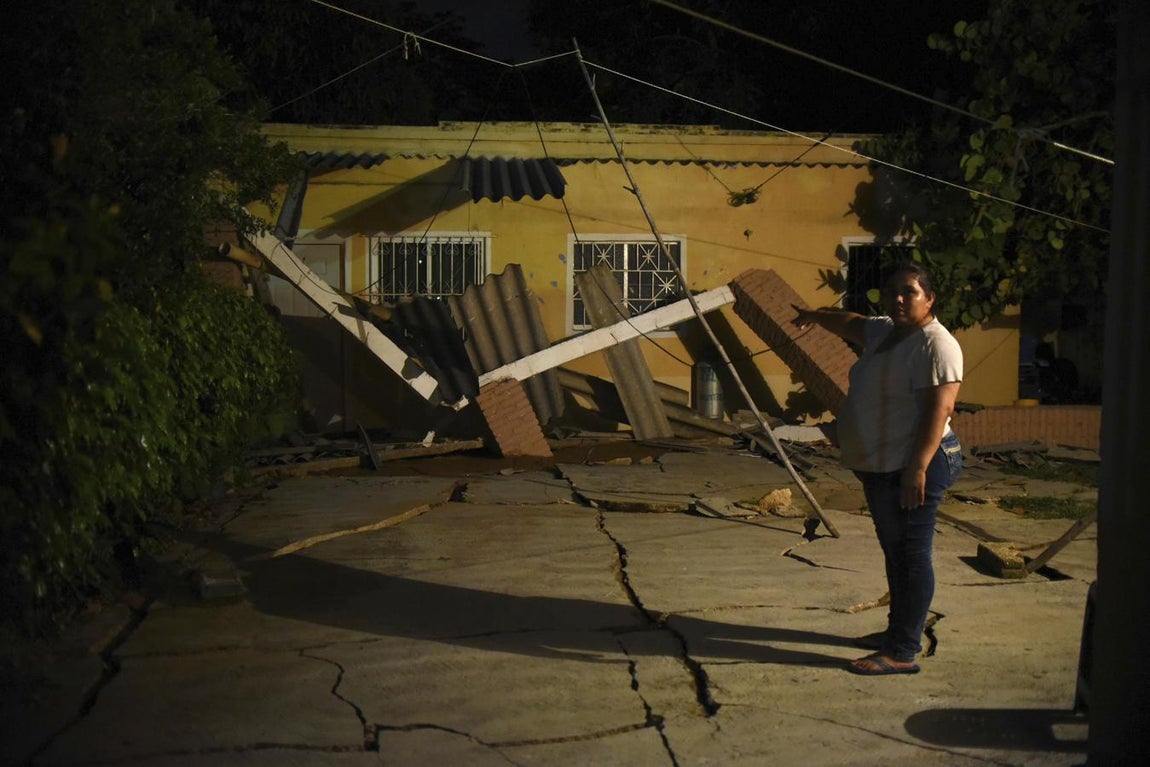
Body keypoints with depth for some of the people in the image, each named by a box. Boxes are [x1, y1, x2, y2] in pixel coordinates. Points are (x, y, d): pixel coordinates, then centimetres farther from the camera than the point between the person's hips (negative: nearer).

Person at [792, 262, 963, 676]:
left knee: (911, 556, -6)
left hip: (913, 468, -10)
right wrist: (816, 315, 52)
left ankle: (903, 652, -2)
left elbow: (938, 409, -23)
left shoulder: (935, 344, -16)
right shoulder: (885, 331, 14)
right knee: (895, 553, 18)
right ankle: (899, 631, 29)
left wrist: (917, 467, -28)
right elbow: (852, 323, 36)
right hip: (881, 468, 10)